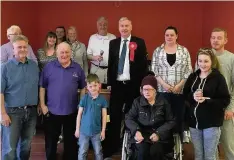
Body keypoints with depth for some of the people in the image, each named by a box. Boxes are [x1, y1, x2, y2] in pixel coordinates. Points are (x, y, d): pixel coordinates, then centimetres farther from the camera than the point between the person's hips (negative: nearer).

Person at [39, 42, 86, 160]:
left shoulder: (77, 68, 0)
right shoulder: (49, 67, -4)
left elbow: (82, 88, 5)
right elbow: (42, 87, -1)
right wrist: (42, 105, -5)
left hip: (71, 112, 1)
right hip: (52, 111, -1)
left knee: (71, 141, 16)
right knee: (51, 141, 14)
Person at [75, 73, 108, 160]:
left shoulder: (102, 99, -7)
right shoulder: (84, 98, -9)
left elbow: (104, 116, -1)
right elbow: (79, 114, -2)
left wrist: (103, 130, -1)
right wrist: (77, 129, 0)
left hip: (97, 131, 1)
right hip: (84, 130, -1)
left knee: (98, 153, 16)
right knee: (82, 153, 12)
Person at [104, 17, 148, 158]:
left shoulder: (139, 42, -1)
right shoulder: (113, 43, 9)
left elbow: (143, 64, -4)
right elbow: (110, 64, 9)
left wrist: (142, 84, -9)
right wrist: (110, 82, 4)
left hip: (133, 85, -2)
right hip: (117, 84, 2)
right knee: (115, 116, 6)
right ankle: (111, 147, 15)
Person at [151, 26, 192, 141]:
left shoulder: (184, 51, 5)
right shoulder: (158, 51, 5)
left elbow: (189, 71, 1)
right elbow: (154, 70, 1)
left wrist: (179, 85, -9)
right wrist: (164, 84, -10)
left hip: (180, 91, 0)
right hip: (162, 90, 0)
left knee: (179, 117, 3)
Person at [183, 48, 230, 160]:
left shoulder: (218, 77, -9)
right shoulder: (192, 77, 5)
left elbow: (225, 100, -11)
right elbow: (184, 95, 8)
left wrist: (206, 100, -22)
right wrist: (193, 96, -14)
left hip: (211, 122, -4)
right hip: (194, 121, 4)